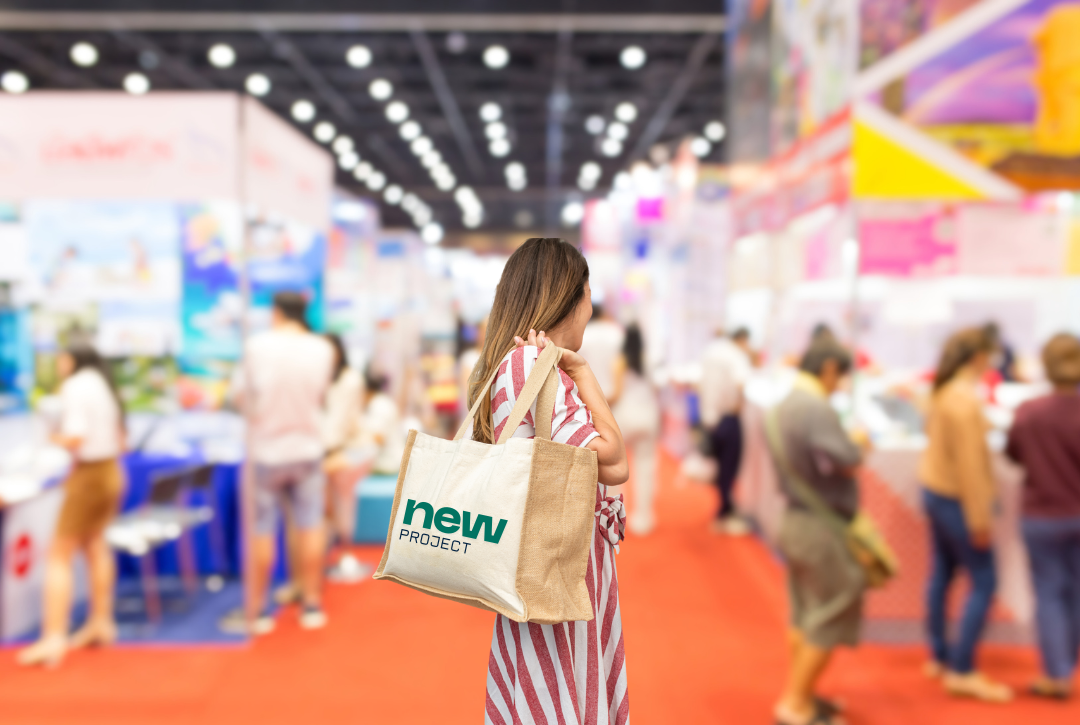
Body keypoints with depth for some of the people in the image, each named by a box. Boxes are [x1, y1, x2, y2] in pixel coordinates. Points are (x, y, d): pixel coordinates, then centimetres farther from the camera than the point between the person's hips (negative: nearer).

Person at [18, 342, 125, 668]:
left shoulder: (75, 386, -13)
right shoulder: (104, 385, 11)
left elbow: (75, 437, -23)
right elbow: (120, 439, 14)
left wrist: (56, 437, -4)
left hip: (88, 476, -8)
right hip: (111, 472, 8)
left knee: (59, 555, -1)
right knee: (94, 544, 22)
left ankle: (54, 638, -1)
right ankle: (101, 622, 32)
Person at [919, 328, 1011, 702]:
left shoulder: (942, 391, 5)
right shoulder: (965, 400, -22)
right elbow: (969, 463, -22)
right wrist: (979, 518, -18)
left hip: (935, 490, 9)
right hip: (957, 499, -9)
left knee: (942, 573, 14)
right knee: (983, 582, -2)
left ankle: (939, 657, 24)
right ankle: (961, 672, 3)